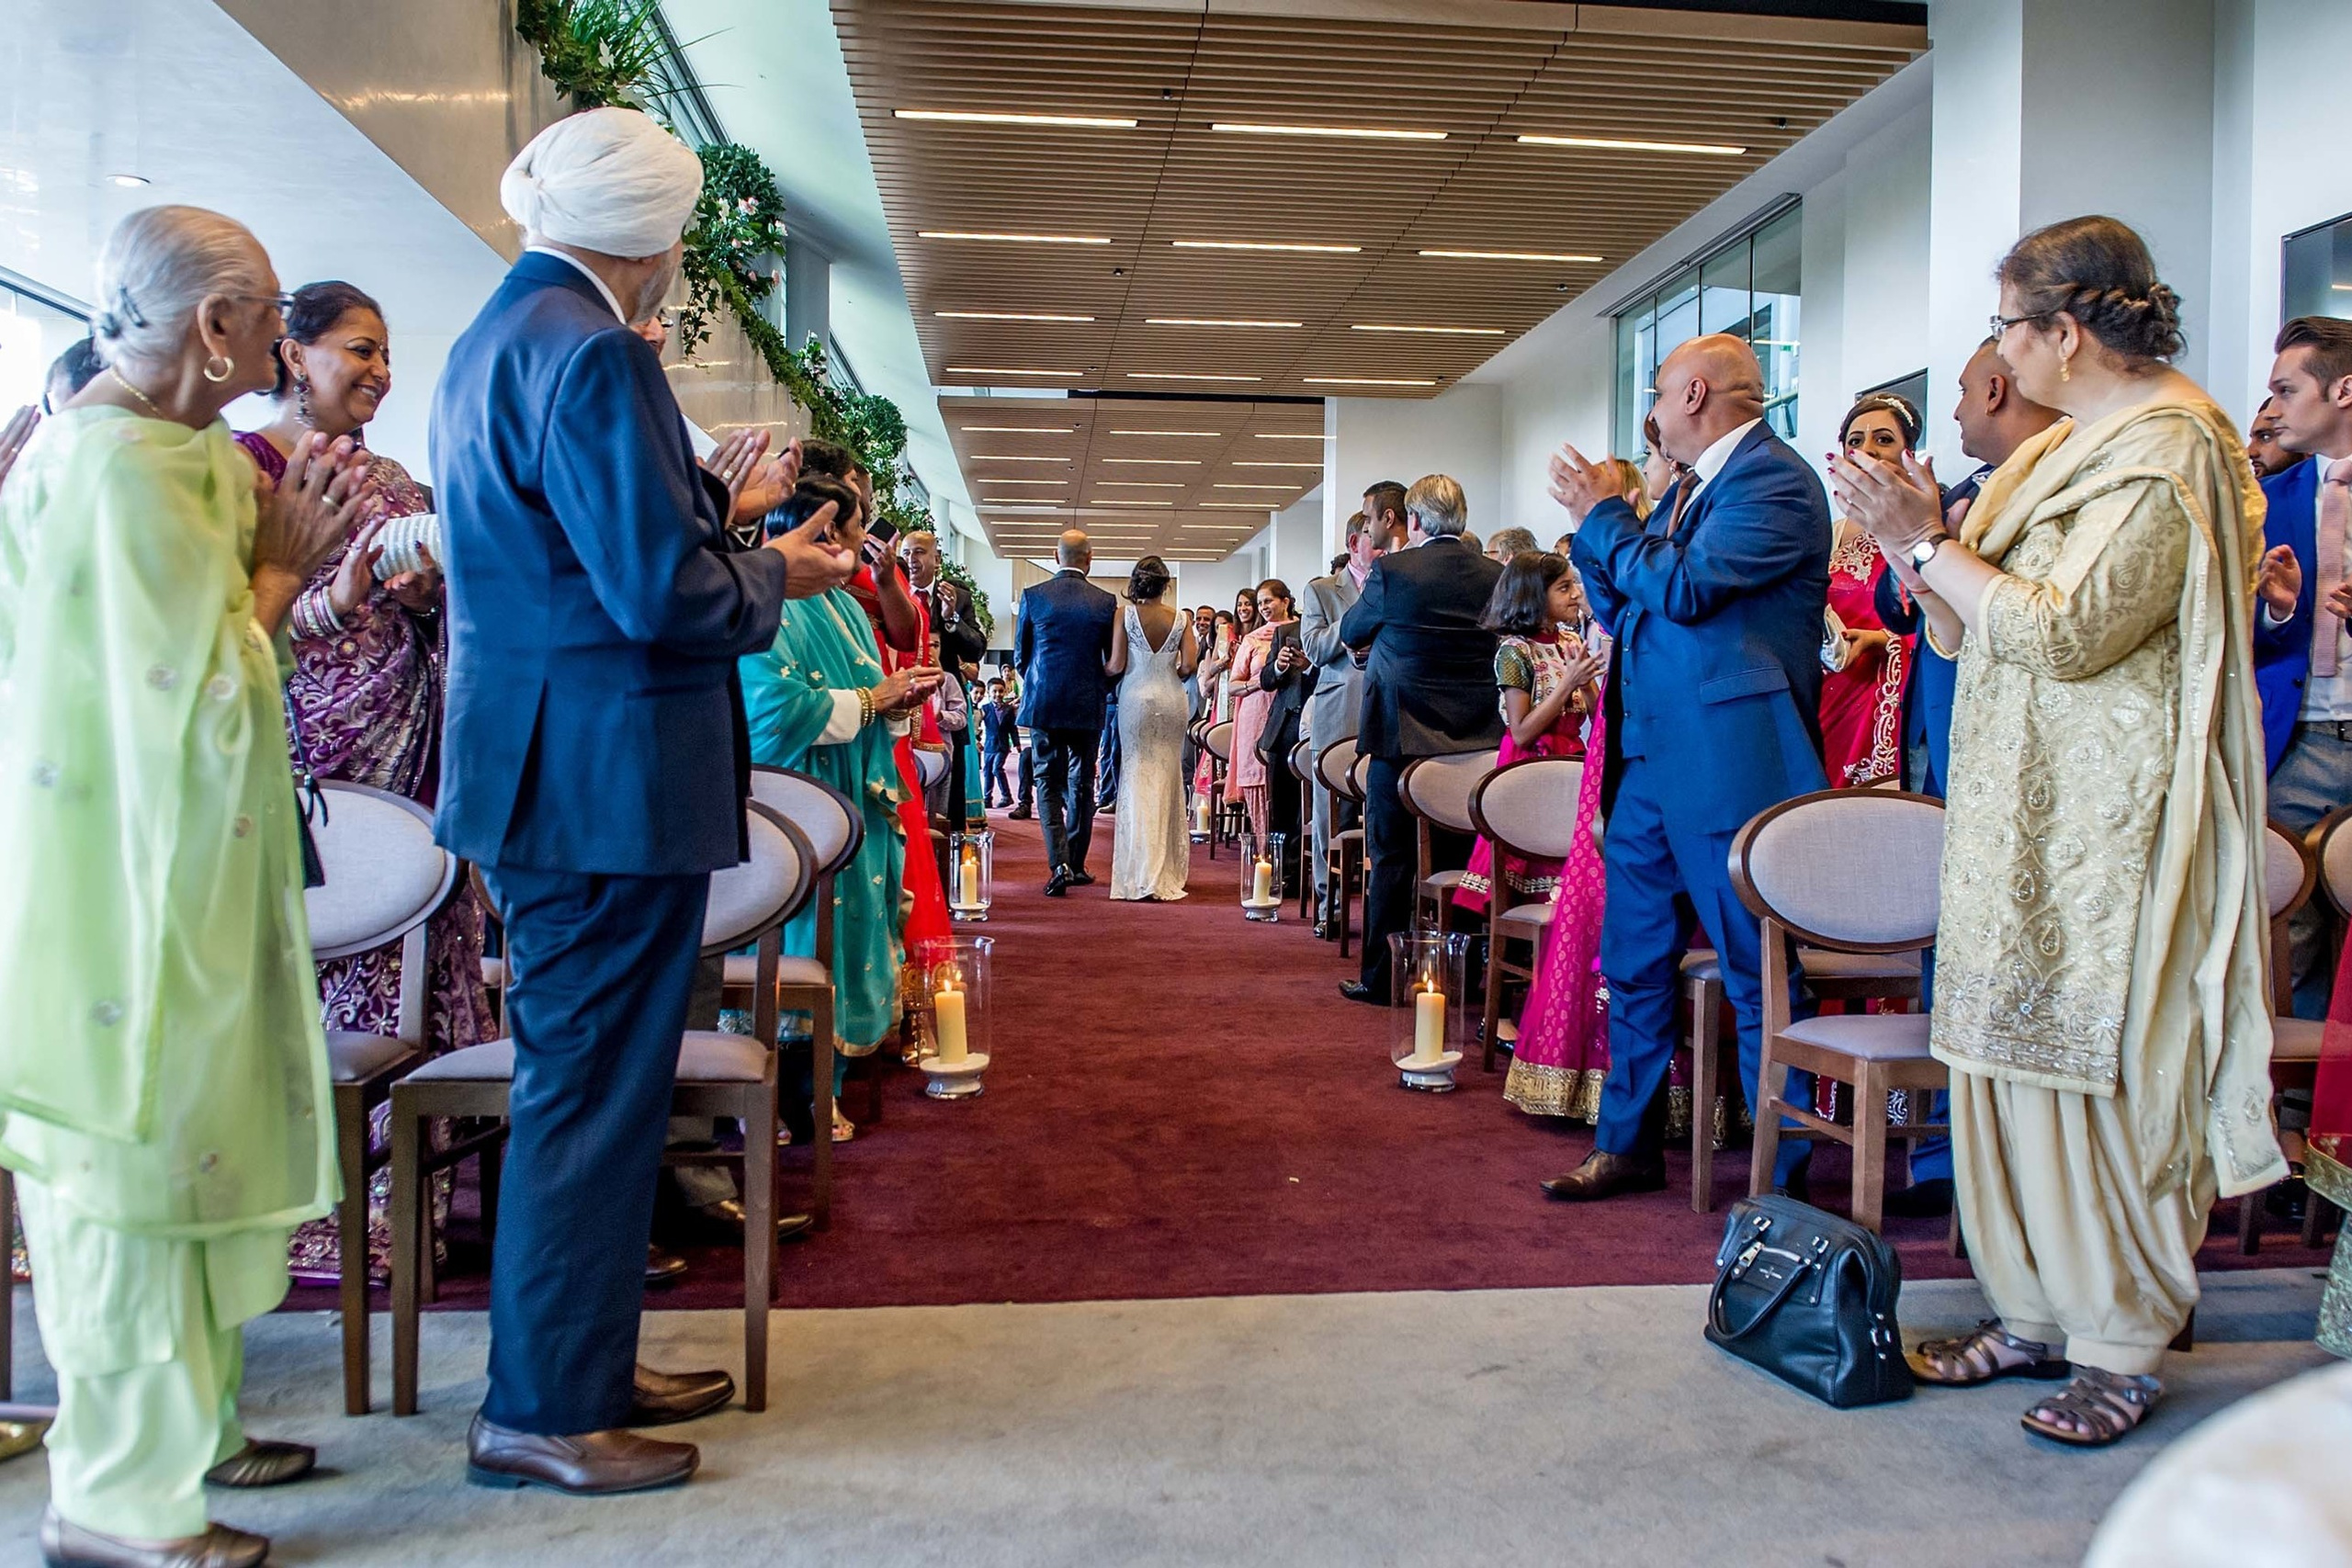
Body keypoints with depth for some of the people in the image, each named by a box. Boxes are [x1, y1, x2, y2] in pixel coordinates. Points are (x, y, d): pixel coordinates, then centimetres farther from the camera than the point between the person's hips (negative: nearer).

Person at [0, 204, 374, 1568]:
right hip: (135, 879, -10)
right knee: (139, 1141, 0)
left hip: (167, 866, 10)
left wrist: (285, 547, 5)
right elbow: (202, 687, -20)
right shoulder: (122, 468, -20)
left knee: (166, 1137, 17)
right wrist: (280, 566, -8)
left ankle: (183, 1430, 33)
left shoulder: (160, 447, 11)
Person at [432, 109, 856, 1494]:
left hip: (542, 774, 11)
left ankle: (586, 1367, 31)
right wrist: (773, 577, -4)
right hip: (609, 779, -11)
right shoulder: (590, 350, -17)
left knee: (586, 1083, 18)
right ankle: (544, 1410, 12)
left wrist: (726, 526, 17)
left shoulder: (495, 338, 16)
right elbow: (663, 594, -23)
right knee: (592, 1093, 0)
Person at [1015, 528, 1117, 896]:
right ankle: (1076, 865, 17)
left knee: (1048, 784, 4)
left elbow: (1020, 655, 4)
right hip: (1088, 707, 1)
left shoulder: (1033, 597, -4)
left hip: (1043, 704, 0)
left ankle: (1059, 863, -12)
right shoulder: (1106, 603, -4)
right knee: (1081, 785, 12)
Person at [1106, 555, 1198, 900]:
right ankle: (1166, 868, 11)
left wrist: (1106, 674, 14)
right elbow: (1189, 664, -5)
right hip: (1171, 700, 2)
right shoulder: (1180, 618, 0)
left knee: (1137, 776, 3)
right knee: (1167, 776, 9)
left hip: (1136, 698, -1)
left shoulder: (1125, 615, -5)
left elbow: (1117, 665, -8)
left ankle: (1141, 873, -2)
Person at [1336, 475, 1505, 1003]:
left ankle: (1382, 976, 8)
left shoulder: (1392, 570, -11)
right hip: (1474, 737, 4)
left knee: (1391, 859, 5)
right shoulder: (1495, 576, 1)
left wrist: (1368, 585, 19)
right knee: (1455, 858, 12)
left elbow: (1351, 633, 4)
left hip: (1403, 732, -4)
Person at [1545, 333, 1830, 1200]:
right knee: (1634, 963, 14)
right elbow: (1623, 606, 20)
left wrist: (1604, 514, -8)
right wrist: (1594, 520, 7)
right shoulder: (1686, 489, 18)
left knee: (1755, 969, 0)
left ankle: (1783, 1171, 12)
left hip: (1727, 761, -9)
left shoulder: (1775, 480, -10)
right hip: (1650, 755, 9)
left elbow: (1684, 588, -22)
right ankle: (1628, 1145, 26)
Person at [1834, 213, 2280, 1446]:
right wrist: (1915, 535, 2)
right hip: (2017, 812, 9)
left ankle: (2124, 1350, 12)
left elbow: (2064, 631, -22)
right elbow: (1969, 632, 15)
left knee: (2098, 1073, -2)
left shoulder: (2167, 452, -12)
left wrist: (1926, 546, -15)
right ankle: (2035, 1311, 23)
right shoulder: (2062, 450, 15)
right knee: (2013, 1057, 11)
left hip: (2106, 826, -9)